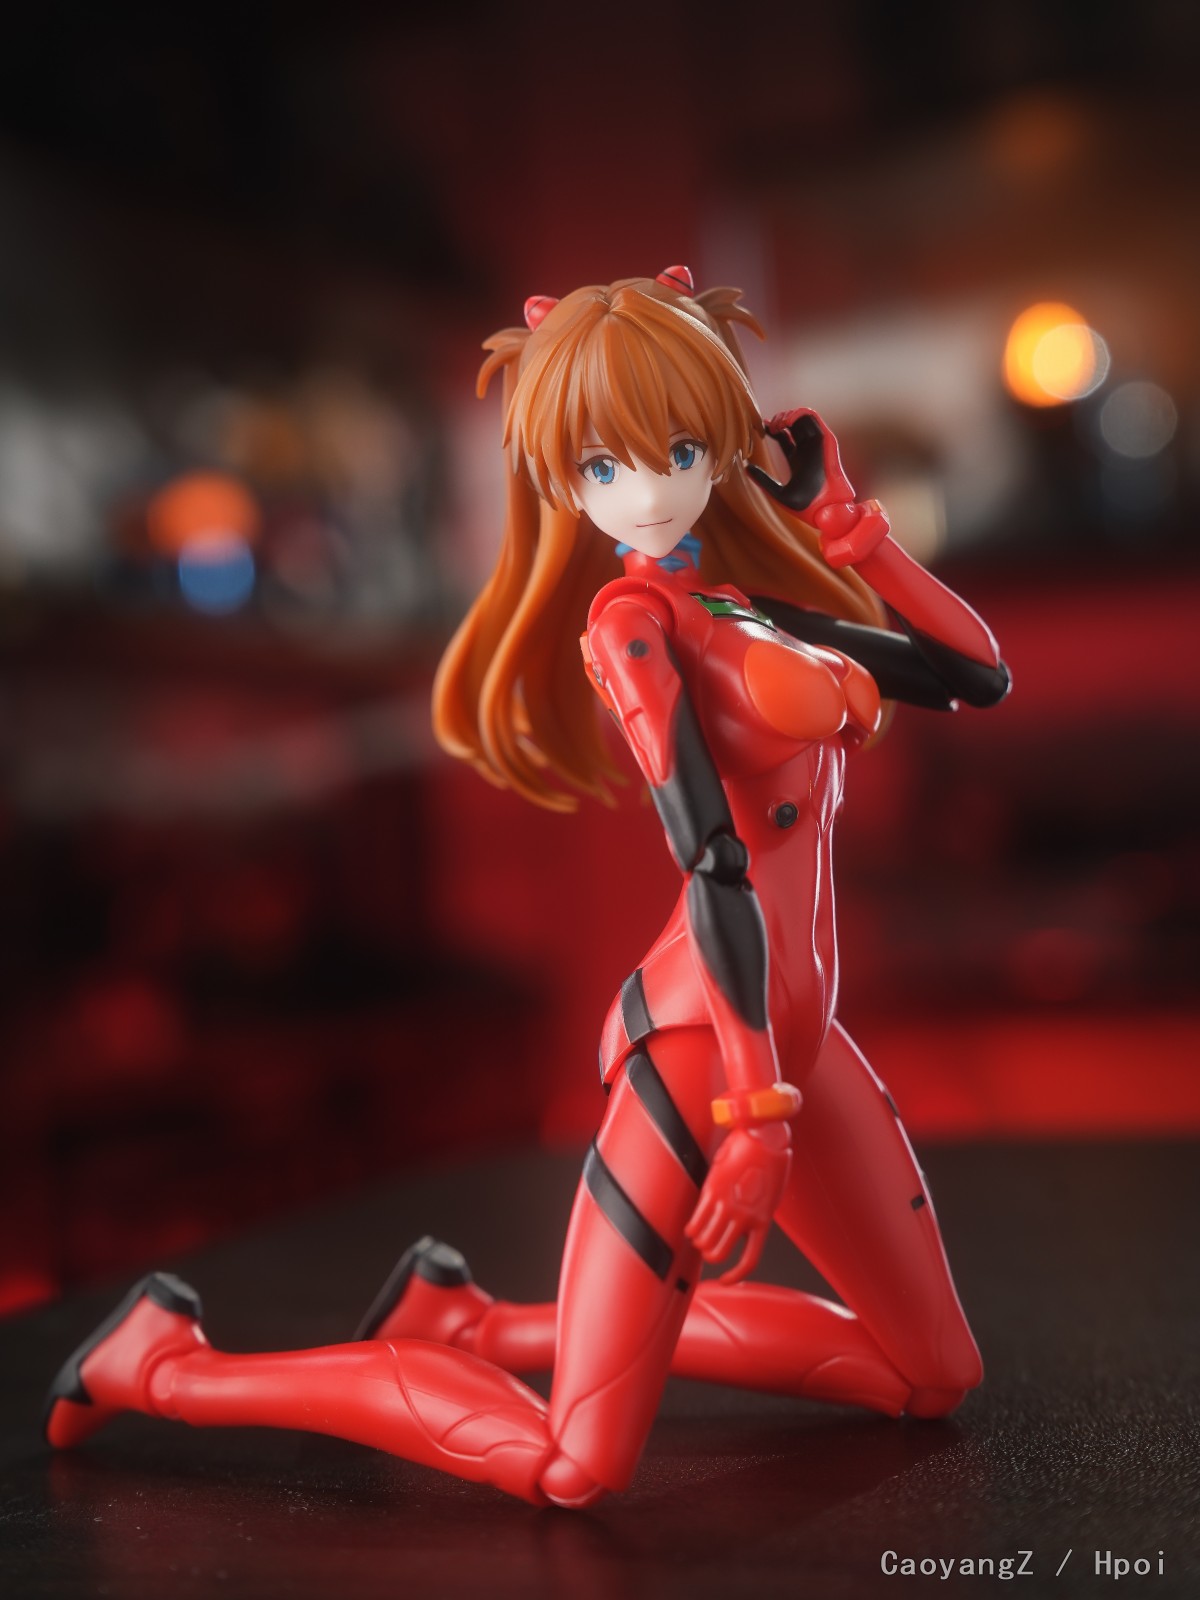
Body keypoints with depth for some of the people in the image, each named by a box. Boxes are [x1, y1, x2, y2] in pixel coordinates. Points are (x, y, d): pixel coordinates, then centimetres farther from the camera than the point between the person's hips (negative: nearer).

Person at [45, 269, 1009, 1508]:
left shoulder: (754, 590, 11)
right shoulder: (632, 615, -11)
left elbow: (978, 673, 9)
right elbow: (713, 860, -18)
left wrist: (838, 516, 5)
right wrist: (756, 1107, -20)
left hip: (798, 1028, 9)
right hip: (704, 1035, -9)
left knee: (934, 1378, 18)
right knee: (572, 1470, -10)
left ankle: (477, 1322, 16)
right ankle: (168, 1362, 5)